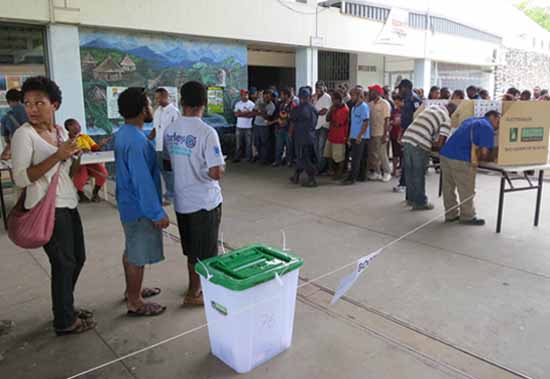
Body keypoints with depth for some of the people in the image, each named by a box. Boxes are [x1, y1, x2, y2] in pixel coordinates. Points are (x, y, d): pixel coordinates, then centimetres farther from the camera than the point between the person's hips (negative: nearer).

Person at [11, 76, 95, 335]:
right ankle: (64, 321, 18)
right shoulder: (24, 134, -13)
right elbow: (21, 178, -20)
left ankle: (65, 306, 37)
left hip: (69, 205, 8)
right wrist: (57, 156, -26)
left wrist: (77, 155, 0)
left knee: (77, 258, 18)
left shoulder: (61, 131, 8)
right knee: (63, 263, 1)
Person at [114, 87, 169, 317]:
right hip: (140, 207, -10)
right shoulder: (136, 141, -26)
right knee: (138, 255, 3)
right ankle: (135, 303, 18)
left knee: (131, 251, 22)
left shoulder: (123, 133, 6)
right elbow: (143, 181, -27)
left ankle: (132, 290, 39)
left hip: (128, 203, 10)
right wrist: (157, 213, -23)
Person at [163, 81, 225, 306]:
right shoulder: (206, 132, -21)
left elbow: (169, 163, 11)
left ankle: (196, 284, 38)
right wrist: (221, 167, -3)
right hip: (205, 201, -6)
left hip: (182, 199, 7)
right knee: (204, 252, 10)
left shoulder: (170, 130, 1)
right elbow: (215, 173, -24)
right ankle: (193, 293, 22)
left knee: (192, 249, 22)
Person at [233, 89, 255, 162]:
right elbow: (236, 114, -2)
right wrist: (246, 113, -11)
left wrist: (241, 113, -12)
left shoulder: (251, 104, -1)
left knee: (248, 143, 1)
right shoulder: (238, 103, 9)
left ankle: (249, 158, 9)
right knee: (238, 144, 5)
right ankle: (237, 157, 12)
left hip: (248, 127, -3)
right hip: (239, 127, 3)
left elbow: (252, 114, -12)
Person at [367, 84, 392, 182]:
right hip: (371, 133, 6)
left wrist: (385, 134, -15)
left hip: (380, 134, -6)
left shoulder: (385, 104, -8)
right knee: (372, 154, 9)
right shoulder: (370, 104, 9)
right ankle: (376, 172, 20)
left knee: (382, 154, -3)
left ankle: (387, 172, 11)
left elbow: (387, 120, -10)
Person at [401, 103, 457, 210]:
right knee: (419, 174, 6)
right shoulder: (446, 119, 1)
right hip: (420, 145, -7)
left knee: (409, 172, 17)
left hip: (407, 139, 7)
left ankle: (411, 198, 31)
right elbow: (440, 143, -6)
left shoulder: (433, 107, 21)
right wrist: (432, 145, 13)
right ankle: (420, 203, 18)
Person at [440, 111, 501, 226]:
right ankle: (468, 217, 15)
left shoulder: (472, 120, 24)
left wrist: (475, 155, 28)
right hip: (460, 159, -8)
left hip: (445, 154, 9)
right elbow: (484, 153, -8)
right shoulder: (487, 128, -2)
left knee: (448, 187, 14)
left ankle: (451, 215, 25)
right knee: (467, 190, 5)